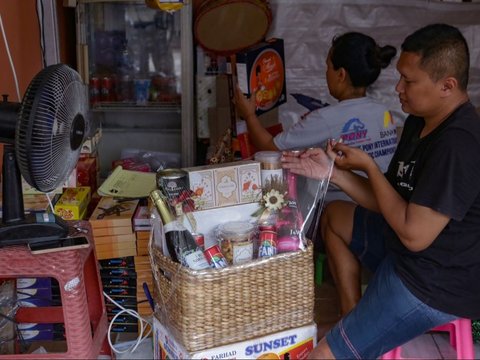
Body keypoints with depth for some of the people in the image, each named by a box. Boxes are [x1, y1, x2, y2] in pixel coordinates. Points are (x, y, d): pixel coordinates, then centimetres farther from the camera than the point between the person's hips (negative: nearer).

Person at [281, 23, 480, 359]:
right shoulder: (420, 122, 2)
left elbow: (414, 234, -27)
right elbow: (389, 202, 6)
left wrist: (368, 165, -18)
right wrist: (331, 172, -7)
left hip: (439, 284, -10)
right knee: (335, 215, 23)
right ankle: (353, 317, 21)